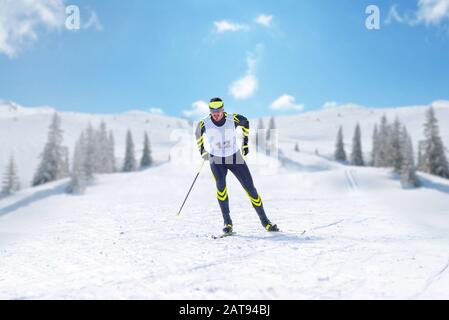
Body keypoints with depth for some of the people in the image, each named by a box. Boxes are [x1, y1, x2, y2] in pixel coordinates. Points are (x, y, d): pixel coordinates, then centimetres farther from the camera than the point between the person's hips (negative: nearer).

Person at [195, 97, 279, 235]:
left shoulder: (233, 119, -14)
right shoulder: (204, 123, -13)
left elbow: (245, 122, 9)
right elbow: (198, 134, 10)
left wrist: (245, 143, 11)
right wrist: (202, 151, 11)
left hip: (235, 158, 1)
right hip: (217, 161, 0)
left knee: (251, 189, -3)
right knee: (221, 185, -28)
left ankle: (265, 221, 12)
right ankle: (227, 222, -17)